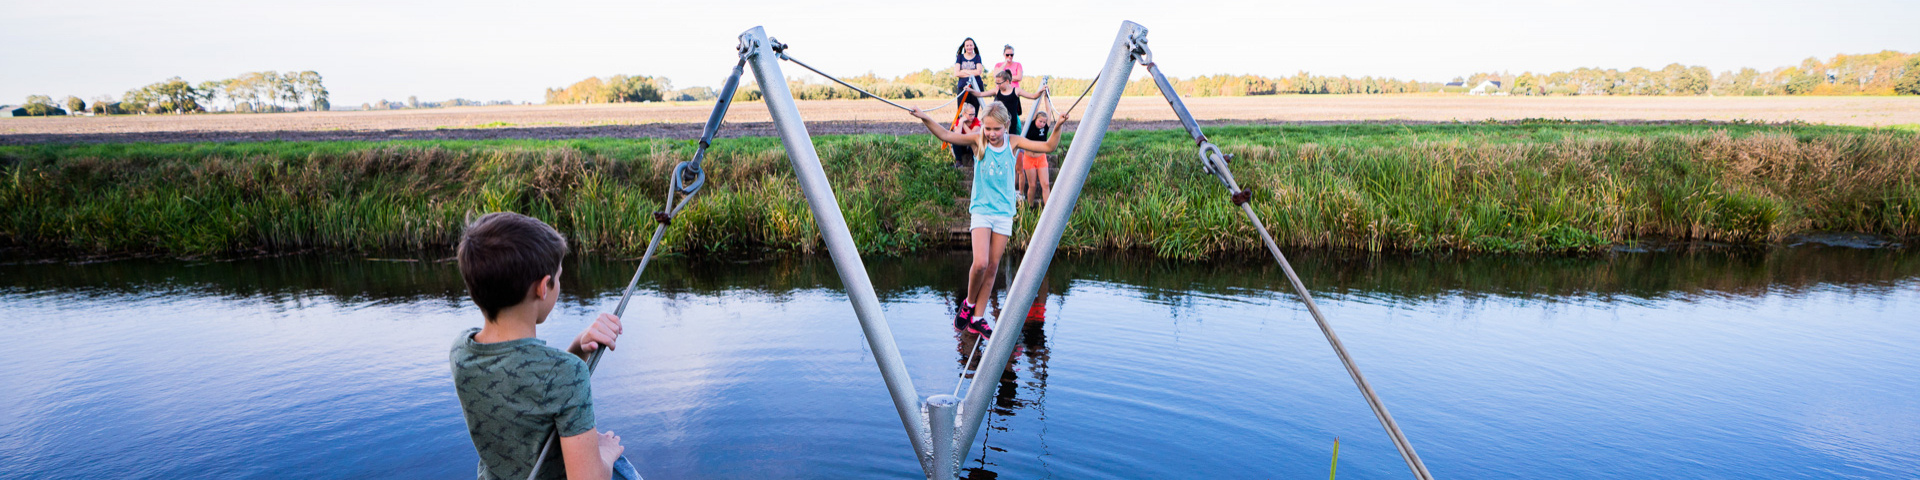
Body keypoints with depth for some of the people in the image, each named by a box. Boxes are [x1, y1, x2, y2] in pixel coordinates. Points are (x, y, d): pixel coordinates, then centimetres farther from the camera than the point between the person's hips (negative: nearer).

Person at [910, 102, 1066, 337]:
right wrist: (925, 119, -23)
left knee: (992, 267, 5)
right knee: (980, 263, -17)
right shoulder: (978, 141, -3)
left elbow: (1048, 147, 4)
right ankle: (969, 302, 12)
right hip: (981, 210, -2)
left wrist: (1057, 128, -12)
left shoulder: (1013, 142, 2)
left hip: (1004, 213, 3)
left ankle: (977, 318, 15)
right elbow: (947, 136, -10)